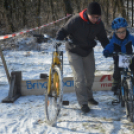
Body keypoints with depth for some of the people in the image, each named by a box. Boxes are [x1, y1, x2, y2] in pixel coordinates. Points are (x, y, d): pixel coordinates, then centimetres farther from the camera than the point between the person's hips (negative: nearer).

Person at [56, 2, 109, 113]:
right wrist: (57, 41, -37)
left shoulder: (99, 24, -11)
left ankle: (89, 96, 38)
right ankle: (83, 103, 2)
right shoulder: (76, 20, -27)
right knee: (79, 78, -9)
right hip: (74, 52, -5)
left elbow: (103, 38, 2)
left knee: (90, 76, 15)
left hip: (88, 52, 5)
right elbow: (63, 31, -20)